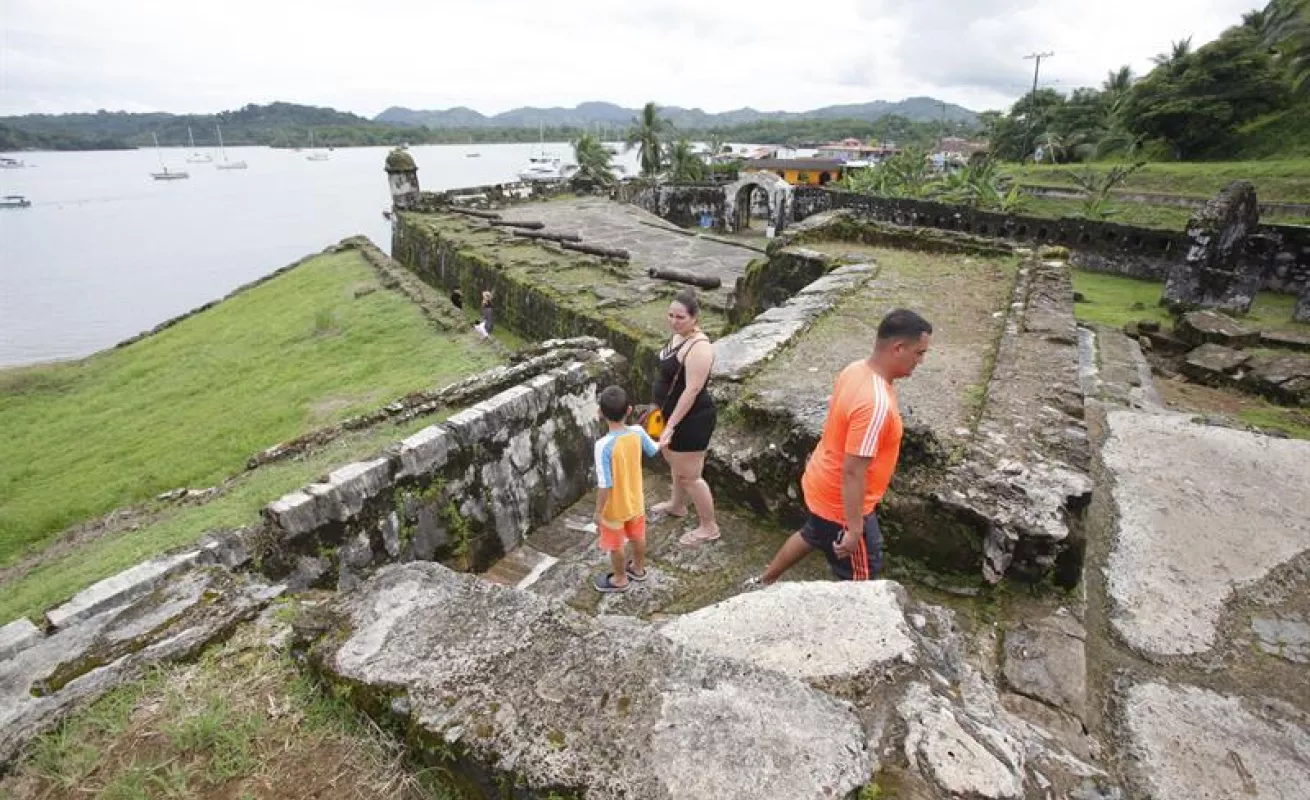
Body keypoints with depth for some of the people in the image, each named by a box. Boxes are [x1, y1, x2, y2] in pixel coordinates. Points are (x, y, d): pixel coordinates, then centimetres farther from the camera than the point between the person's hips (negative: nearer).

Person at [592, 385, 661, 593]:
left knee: (615, 545, 19)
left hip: (614, 507, -5)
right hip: (635, 500, 5)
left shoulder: (604, 445, -33)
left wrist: (598, 512, -15)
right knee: (637, 536, 27)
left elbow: (605, 485, -28)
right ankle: (638, 569, 50)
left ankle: (620, 579, 40)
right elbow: (653, 450, 5)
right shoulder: (637, 433, -16)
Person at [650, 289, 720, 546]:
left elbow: (692, 390, -28)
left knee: (689, 475, 3)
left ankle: (709, 527, 22)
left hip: (692, 419, -10)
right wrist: (665, 414, 23)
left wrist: (670, 426, -26)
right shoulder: (679, 335, 3)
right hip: (678, 413, 10)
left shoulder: (699, 347, -27)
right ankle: (677, 505, 52)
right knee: (675, 461, 27)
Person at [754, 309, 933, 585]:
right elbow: (853, 472, -31)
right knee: (860, 576, 13)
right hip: (841, 502, -9)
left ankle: (763, 582, 50)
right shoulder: (876, 403, -34)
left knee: (812, 536, 32)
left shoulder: (855, 370, -5)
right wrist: (854, 529, -22)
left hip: (822, 484, 9)